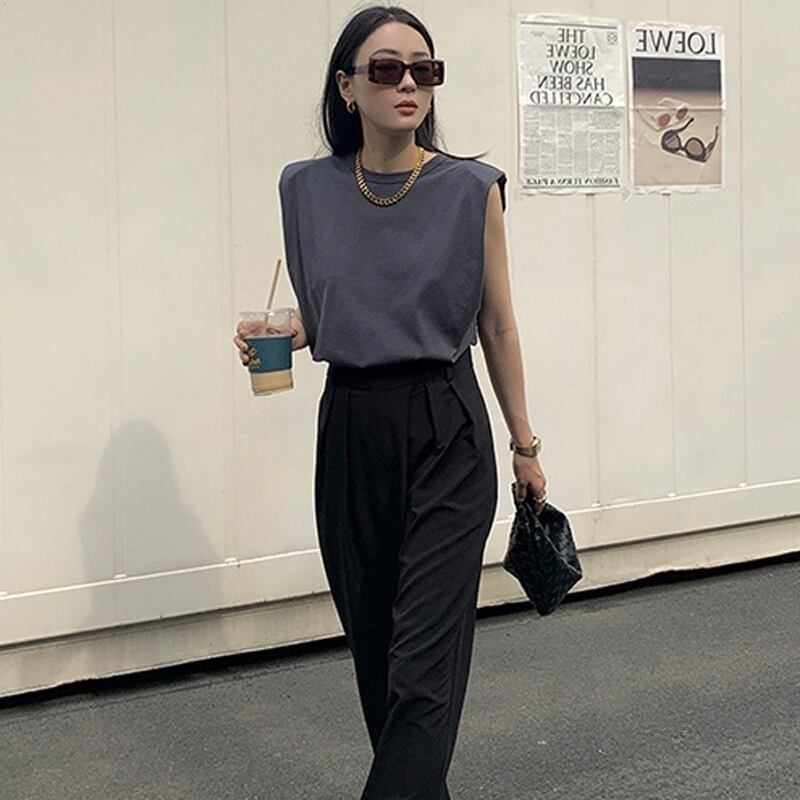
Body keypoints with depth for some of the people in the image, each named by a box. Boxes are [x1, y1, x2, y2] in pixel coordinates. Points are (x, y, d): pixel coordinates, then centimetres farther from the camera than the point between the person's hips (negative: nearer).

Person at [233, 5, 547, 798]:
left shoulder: (471, 189, -5)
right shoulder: (307, 189, 2)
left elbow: (497, 325, 2)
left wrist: (525, 444, 6)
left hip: (447, 433, -3)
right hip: (350, 429, 4)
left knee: (424, 659, -7)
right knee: (374, 645, 14)